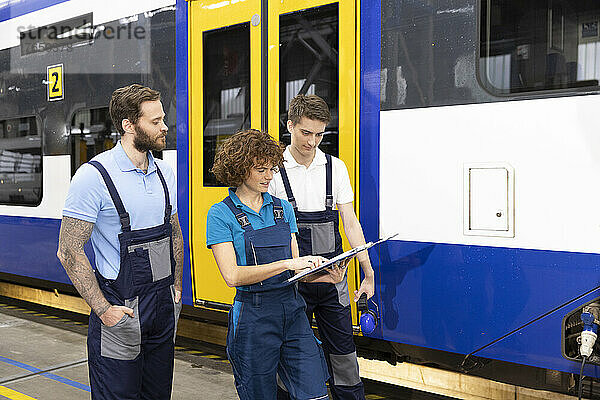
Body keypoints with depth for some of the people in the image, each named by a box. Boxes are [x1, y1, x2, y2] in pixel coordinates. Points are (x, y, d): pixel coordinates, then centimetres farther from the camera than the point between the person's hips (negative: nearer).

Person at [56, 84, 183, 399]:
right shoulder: (95, 176, -15)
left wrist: (176, 287, 12)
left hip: (163, 304, 7)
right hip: (121, 307, -6)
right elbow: (69, 252, -15)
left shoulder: (164, 173, 7)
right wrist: (103, 309, -17)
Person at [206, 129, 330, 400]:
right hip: (252, 316, -4)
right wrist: (285, 264, -23)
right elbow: (232, 276, -16)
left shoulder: (283, 208, 9)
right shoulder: (222, 214, -6)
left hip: (293, 312, 4)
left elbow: (295, 270, 11)